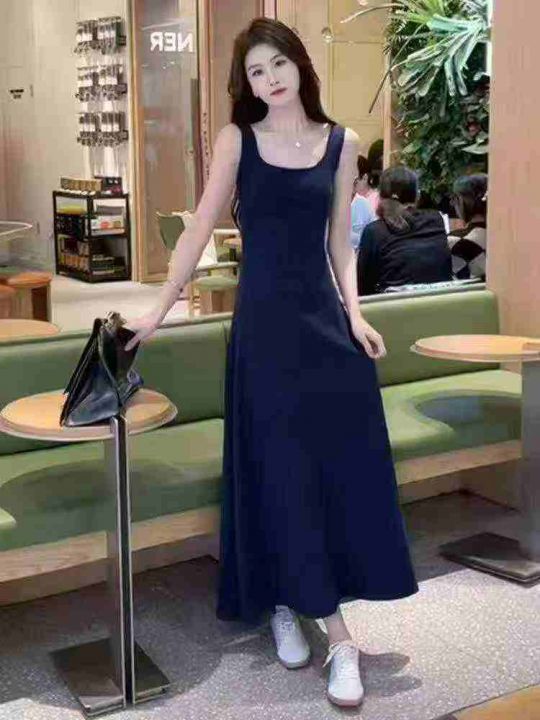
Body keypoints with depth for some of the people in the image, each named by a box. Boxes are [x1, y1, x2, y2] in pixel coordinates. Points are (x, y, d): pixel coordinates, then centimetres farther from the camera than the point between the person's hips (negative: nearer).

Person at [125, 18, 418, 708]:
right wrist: (159, 310, -2)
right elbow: (200, 227, 0)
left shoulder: (340, 142, 7)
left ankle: (287, 603, 22)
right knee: (285, 470, -2)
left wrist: (354, 312, -3)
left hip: (325, 316, 3)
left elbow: (339, 241, 10)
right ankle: (338, 635, 8)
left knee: (347, 463, 3)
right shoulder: (238, 138, 0)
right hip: (265, 321, -3)